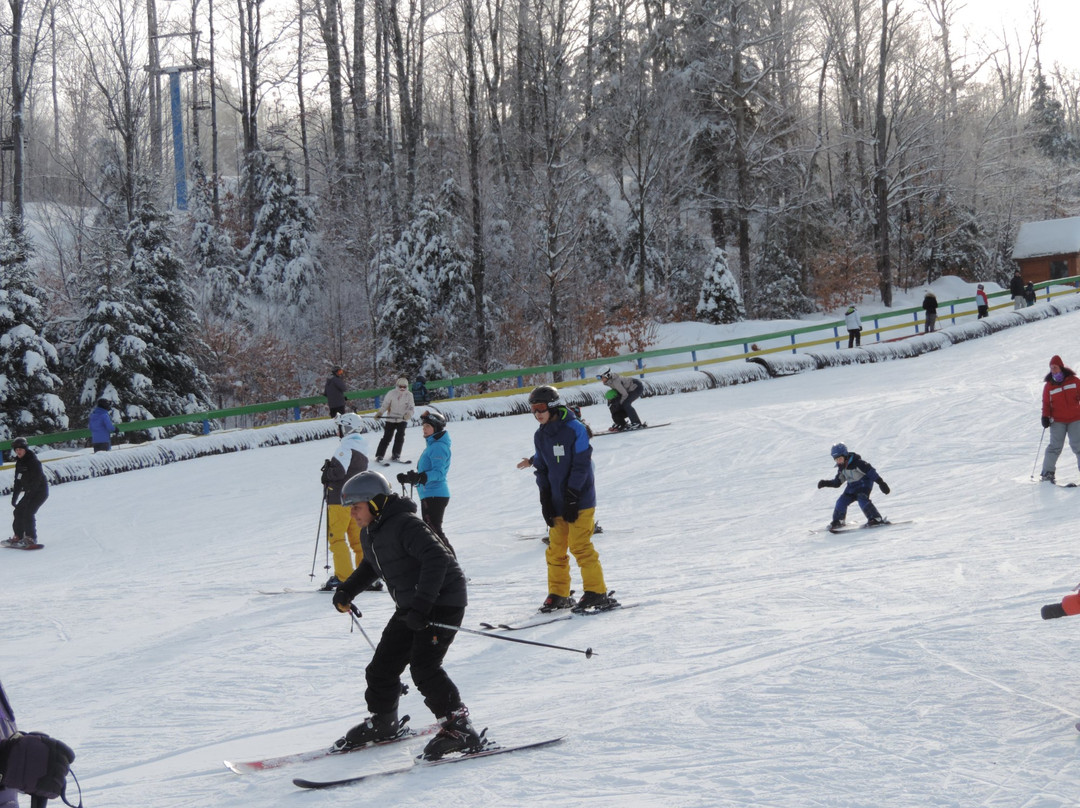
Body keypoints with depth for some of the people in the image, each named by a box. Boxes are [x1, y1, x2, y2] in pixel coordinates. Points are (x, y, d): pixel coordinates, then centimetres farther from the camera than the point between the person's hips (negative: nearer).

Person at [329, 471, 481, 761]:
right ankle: (382, 722, 33)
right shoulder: (369, 534, 8)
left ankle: (459, 729, -16)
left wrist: (421, 606, -37)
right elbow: (371, 565, 30)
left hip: (443, 603, -10)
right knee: (383, 664, 12)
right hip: (410, 607, 10)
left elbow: (437, 558, -32)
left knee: (423, 667, -20)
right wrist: (348, 590, 18)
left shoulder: (406, 526, -22)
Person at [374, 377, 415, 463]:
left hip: (402, 419, 1)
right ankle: (379, 455, 3)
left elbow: (411, 408, -8)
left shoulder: (409, 395, -7)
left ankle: (396, 454, 13)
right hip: (391, 419, -1)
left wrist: (408, 414, -28)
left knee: (400, 437, -3)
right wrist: (379, 413, -18)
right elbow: (385, 405, -5)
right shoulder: (391, 393, -10)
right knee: (387, 436, -3)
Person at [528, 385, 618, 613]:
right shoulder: (540, 436, 8)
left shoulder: (574, 430, -11)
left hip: (580, 500, -6)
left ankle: (597, 593, -4)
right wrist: (545, 500, 4)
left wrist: (572, 498, -16)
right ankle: (558, 594, 17)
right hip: (557, 502, 6)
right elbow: (541, 469, 13)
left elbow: (581, 466, -13)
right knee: (555, 548, 7)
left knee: (580, 545, -10)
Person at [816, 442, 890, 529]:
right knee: (842, 501, 0)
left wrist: (880, 482, -26)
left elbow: (870, 471, -22)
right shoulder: (841, 468, 5)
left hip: (864, 483, -8)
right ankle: (837, 521, 21)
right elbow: (837, 482, 14)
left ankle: (876, 519, -29)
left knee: (862, 500, -29)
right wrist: (825, 483, 1)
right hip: (852, 486, 8)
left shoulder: (857, 462, -21)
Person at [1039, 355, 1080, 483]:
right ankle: (1048, 472, -4)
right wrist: (1045, 417, -7)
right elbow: (1046, 403, 5)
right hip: (1057, 421, 0)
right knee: (1055, 446, -7)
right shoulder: (1049, 385, 2)